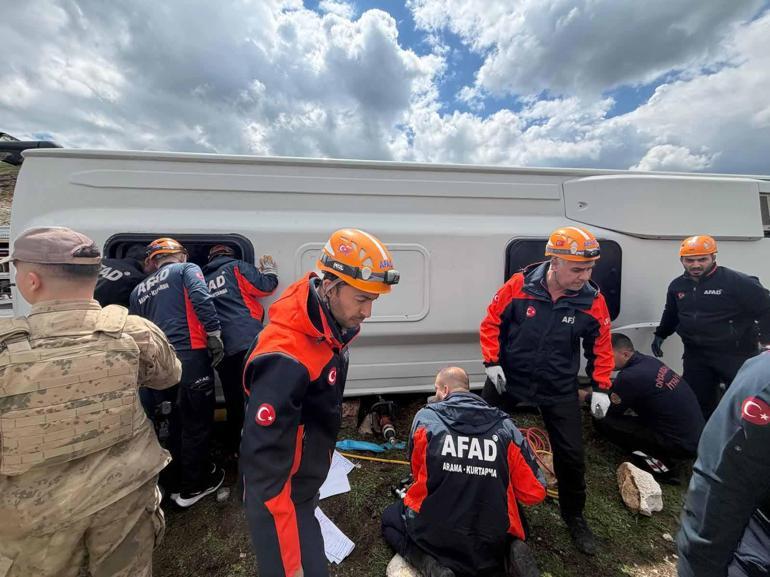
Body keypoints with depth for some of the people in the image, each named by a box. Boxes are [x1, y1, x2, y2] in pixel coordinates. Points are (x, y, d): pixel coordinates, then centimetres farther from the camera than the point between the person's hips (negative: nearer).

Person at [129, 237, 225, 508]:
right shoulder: (186, 269, 5)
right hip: (190, 355, -6)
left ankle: (173, 482, 36)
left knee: (177, 422, 22)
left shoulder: (138, 290, 22)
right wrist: (214, 334, -13)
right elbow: (202, 299, -14)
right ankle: (192, 487, 21)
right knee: (197, 423, 8)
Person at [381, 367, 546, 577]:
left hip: (435, 536, -2)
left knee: (390, 518, 27)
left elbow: (418, 473, 4)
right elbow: (535, 492, -1)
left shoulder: (426, 418, -10)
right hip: (493, 541, 3)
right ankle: (512, 555, 3)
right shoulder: (504, 425, -6)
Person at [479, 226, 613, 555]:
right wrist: (492, 362, -12)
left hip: (559, 390, 1)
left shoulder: (592, 301, -12)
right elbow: (492, 323, -8)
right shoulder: (519, 286, -20)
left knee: (571, 455, 9)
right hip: (508, 379, 0)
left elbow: (600, 347, 2)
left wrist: (600, 388, -2)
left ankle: (573, 516, 39)